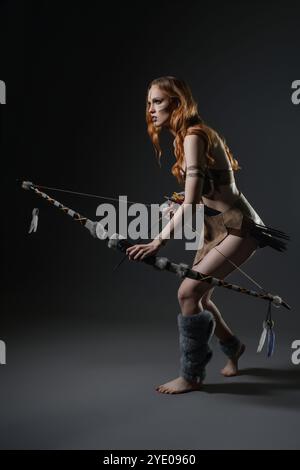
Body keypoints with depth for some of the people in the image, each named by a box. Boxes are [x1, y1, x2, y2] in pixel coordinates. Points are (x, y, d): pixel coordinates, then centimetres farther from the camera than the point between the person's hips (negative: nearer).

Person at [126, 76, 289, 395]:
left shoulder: (193, 136, -20)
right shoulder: (183, 138, 8)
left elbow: (191, 203, -30)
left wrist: (159, 241, -36)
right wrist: (178, 205, 26)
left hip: (236, 228, -10)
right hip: (216, 228, 10)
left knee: (188, 292, -17)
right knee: (199, 296, 15)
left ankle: (191, 376, -1)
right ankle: (232, 347, 43)